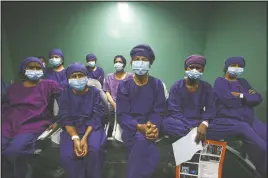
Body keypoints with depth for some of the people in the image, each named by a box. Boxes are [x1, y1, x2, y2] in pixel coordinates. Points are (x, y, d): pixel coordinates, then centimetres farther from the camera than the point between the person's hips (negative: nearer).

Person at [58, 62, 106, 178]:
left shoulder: (94, 92, 1)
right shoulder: (66, 93, 5)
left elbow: (97, 117, -6)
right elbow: (65, 118, -3)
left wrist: (85, 138, -21)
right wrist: (75, 138, -20)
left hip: (93, 128, -1)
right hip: (72, 129, 1)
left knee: (94, 150, -29)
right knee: (67, 155, -25)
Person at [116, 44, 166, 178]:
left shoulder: (157, 84, 3)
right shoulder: (124, 85, -1)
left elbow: (158, 112, 0)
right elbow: (121, 115, -8)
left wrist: (153, 126, -22)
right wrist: (140, 127, -24)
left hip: (150, 125, 2)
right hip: (130, 127, -1)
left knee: (142, 141, -30)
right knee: (142, 140, -31)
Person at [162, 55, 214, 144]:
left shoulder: (207, 87, 4)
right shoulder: (177, 86, -6)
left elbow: (210, 109, -4)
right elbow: (174, 111, -14)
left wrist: (204, 123, -28)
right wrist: (191, 128, -28)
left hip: (198, 122, 2)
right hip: (180, 121, -2)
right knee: (166, 123, -35)